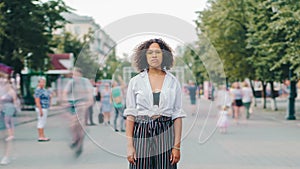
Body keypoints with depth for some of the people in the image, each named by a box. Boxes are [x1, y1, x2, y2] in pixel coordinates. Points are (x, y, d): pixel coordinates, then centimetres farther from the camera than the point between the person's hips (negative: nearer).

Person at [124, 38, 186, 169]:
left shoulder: (173, 82, 6)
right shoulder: (135, 82, 4)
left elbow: (177, 115, 4)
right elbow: (130, 115, 2)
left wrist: (177, 146, -4)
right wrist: (129, 145, -6)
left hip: (165, 134, 0)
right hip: (141, 134, 0)